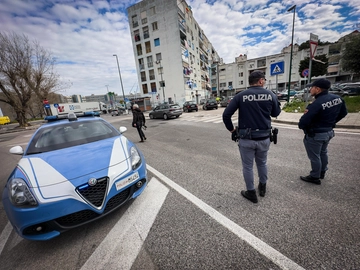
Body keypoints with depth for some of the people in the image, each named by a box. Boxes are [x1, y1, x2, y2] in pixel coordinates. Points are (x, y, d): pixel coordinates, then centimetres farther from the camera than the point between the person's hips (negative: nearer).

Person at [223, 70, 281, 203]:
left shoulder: (240, 96, -7)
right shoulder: (270, 95, -1)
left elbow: (226, 115, -12)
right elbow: (276, 113, 14)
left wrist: (231, 129, 1)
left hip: (246, 138, -3)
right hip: (264, 138, 3)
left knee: (247, 166, 12)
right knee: (262, 163, 25)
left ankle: (251, 193, 27)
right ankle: (262, 187, 44)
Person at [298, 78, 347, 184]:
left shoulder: (317, 103, -30)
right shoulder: (338, 98, -2)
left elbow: (303, 122, -29)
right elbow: (343, 113, 14)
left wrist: (301, 126, -7)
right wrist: (331, 123, 20)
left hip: (315, 135, -9)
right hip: (329, 132, 9)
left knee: (314, 156, 8)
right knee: (323, 153, 26)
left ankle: (315, 177, 24)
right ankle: (322, 172, 44)